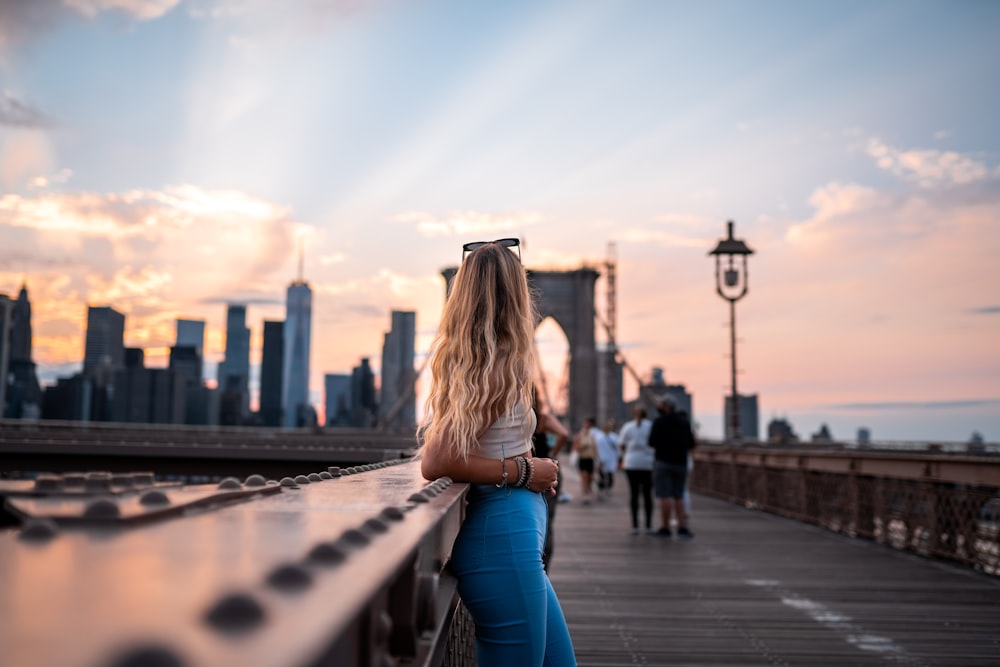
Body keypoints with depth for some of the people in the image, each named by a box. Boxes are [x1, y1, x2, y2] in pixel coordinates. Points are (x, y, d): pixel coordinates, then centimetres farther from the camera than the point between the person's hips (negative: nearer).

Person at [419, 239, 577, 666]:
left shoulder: (464, 360, 9)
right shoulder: (502, 367, -16)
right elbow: (435, 463, -23)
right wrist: (524, 471, -14)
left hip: (514, 541, 10)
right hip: (503, 539, -10)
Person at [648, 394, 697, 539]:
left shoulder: (659, 421, -6)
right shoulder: (685, 422, 8)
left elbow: (652, 442, -10)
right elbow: (691, 445, 9)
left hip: (663, 463, -5)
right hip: (681, 463, 5)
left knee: (664, 496, -3)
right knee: (678, 497, 10)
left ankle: (665, 528, -2)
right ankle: (683, 527, 2)